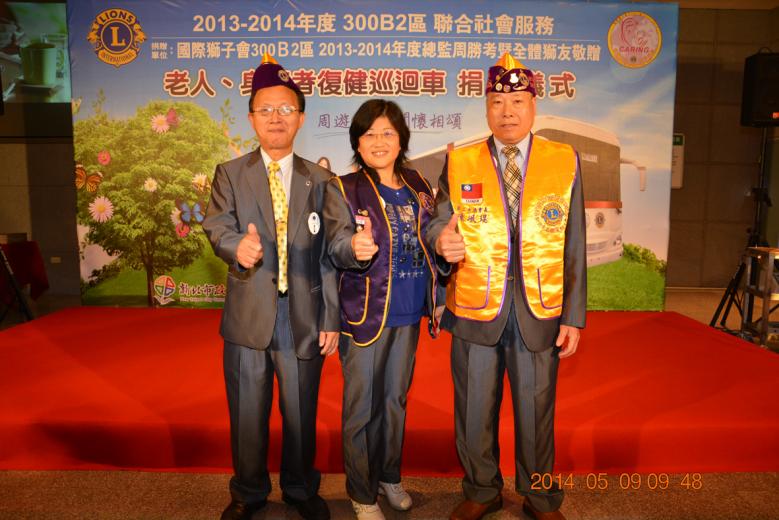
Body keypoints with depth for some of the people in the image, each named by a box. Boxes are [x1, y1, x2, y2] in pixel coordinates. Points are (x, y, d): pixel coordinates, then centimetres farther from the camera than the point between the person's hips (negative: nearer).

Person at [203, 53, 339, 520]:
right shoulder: (230, 175, 5)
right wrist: (237, 247, -34)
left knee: (302, 414, 13)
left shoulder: (320, 181, 6)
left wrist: (331, 318, 0)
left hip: (305, 319, 0)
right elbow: (217, 225, -10)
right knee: (247, 415, 12)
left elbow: (328, 255, 3)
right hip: (249, 318, 0)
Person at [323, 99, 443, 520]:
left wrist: (436, 298, 13)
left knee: (396, 399, 19)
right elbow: (336, 245, -20)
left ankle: (389, 475, 40)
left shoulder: (417, 185, 6)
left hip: (408, 314, 5)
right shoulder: (341, 189, -7)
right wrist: (355, 248, -43)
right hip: (365, 314, -4)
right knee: (362, 405, 7)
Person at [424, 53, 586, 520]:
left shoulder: (564, 161, 1)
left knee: (536, 411, 14)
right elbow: (438, 222, 1)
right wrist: (442, 240, -24)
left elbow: (574, 248, 0)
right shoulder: (459, 163, 2)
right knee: (474, 411, 14)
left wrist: (574, 316, -1)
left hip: (540, 312, 0)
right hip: (475, 311, 1)